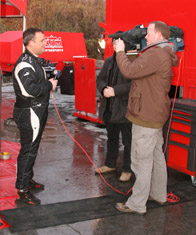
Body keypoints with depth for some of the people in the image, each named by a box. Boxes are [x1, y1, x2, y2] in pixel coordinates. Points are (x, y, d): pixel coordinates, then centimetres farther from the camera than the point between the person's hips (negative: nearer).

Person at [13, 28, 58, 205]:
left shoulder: (35, 60, 13)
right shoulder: (24, 64, -21)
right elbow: (28, 89, -32)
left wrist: (49, 81, 5)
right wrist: (49, 86, -20)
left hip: (38, 111, 10)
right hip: (29, 113, -10)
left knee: (32, 148, 19)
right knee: (28, 150, -5)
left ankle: (28, 180, 34)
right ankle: (22, 190, 3)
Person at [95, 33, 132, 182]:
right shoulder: (109, 61, 12)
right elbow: (100, 79, 15)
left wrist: (115, 91, -23)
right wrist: (104, 89, -7)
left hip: (124, 109, -8)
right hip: (109, 108, 8)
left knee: (127, 141, 5)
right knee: (112, 138, 22)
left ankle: (127, 169, 17)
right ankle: (110, 164, 37)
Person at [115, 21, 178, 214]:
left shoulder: (155, 54, -20)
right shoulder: (165, 55, 17)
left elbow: (129, 71, -25)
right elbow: (140, 71, 14)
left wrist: (120, 52, -10)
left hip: (146, 117, -11)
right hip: (156, 114, 11)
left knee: (142, 160, -6)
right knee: (156, 156, 19)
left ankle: (137, 204, 1)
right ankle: (159, 194, 31)